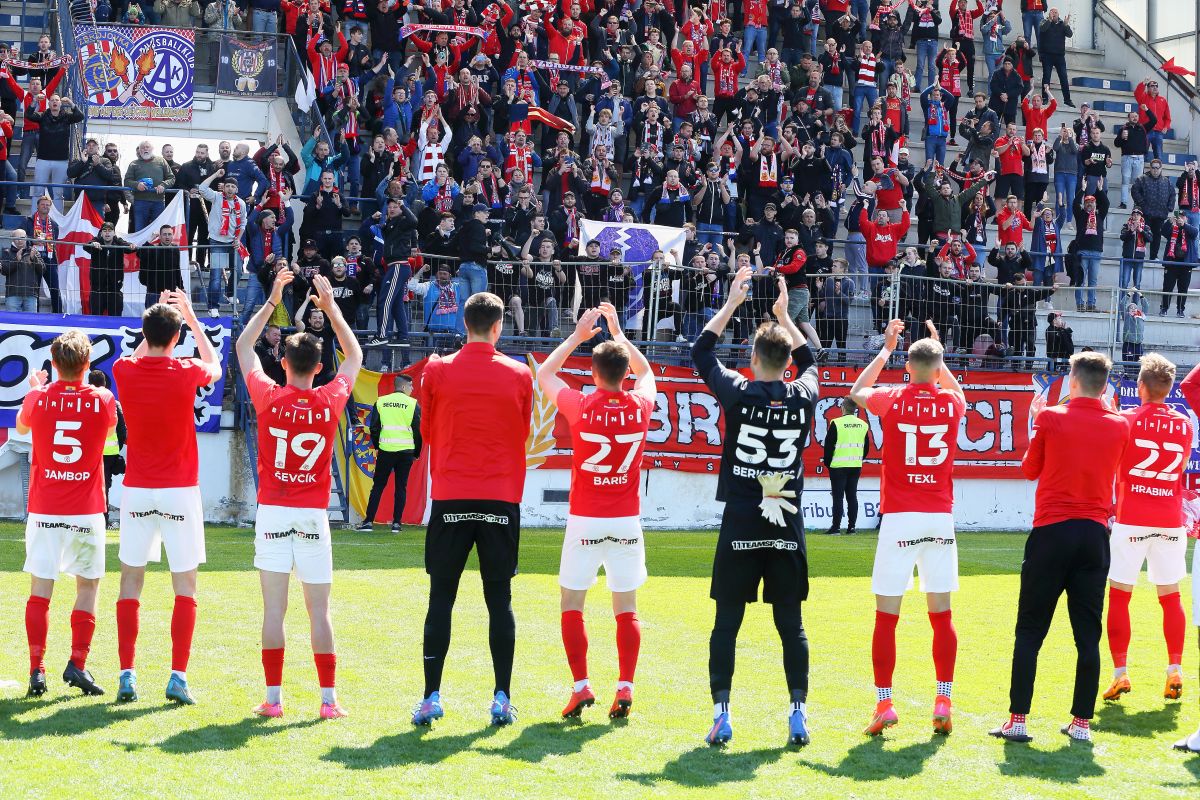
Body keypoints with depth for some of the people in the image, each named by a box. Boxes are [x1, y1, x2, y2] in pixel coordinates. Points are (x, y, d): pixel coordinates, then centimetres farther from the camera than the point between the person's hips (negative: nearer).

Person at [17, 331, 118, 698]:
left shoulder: (38, 398, -5)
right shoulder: (102, 400, -6)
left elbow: (20, 426, 17)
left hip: (44, 511, 0)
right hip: (87, 512, 0)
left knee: (40, 590, 5)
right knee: (88, 586, 11)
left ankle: (37, 670, 0)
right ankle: (77, 664, 3)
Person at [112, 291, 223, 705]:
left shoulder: (124, 371, -3)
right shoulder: (186, 374, -9)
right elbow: (215, 366, 17)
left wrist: (157, 316, 27)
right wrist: (192, 318, 23)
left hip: (137, 490, 2)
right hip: (180, 492, -2)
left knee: (131, 581, 8)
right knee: (185, 584, 3)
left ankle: (127, 676, 3)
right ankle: (178, 677, -3)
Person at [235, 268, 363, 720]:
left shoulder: (269, 398, -5)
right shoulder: (330, 401, -4)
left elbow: (243, 347, 11)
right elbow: (354, 355, 16)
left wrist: (271, 302, 14)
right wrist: (331, 308, 17)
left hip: (272, 512, 0)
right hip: (314, 515, 0)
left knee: (274, 608, 1)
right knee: (319, 611, 3)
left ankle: (273, 698, 1)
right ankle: (328, 699, 2)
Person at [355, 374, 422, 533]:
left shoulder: (381, 402, 5)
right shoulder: (412, 404, -1)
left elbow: (374, 427, 4)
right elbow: (418, 430, 0)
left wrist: (376, 447, 18)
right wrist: (417, 453, 11)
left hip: (385, 450, 1)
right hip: (406, 451, -1)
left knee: (378, 486, 6)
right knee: (401, 487, 6)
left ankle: (368, 521, 1)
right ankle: (396, 523, 3)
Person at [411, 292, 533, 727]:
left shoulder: (437, 371, -2)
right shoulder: (519, 375, 0)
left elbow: (427, 431, 10)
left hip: (450, 497, 0)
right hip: (502, 499, 0)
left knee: (441, 598, 5)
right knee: (499, 600, 5)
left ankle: (432, 696, 2)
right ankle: (502, 699, 3)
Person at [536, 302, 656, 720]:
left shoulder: (581, 407, -10)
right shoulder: (641, 405, -3)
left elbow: (544, 374, 9)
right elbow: (646, 372, 22)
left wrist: (578, 335, 14)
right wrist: (619, 332, 25)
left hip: (585, 522, -2)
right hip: (627, 522, 2)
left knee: (571, 604, 7)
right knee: (626, 609, 7)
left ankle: (581, 686, -2)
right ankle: (625, 688, 0)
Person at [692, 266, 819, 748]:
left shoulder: (738, 394, -6)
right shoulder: (804, 397, 1)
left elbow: (701, 351, 11)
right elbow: (809, 361, 25)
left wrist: (733, 302, 18)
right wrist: (784, 314, 30)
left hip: (741, 526, -2)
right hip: (788, 527, 2)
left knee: (726, 624, 1)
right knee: (791, 626, 6)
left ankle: (721, 716, -3)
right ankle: (798, 715, 3)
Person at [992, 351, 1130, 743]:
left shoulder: (1051, 418, -4)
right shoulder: (1119, 425, 3)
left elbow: (1030, 469, 8)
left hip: (1051, 531, -2)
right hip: (1095, 534, 2)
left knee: (1029, 630, 2)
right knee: (1088, 634, 7)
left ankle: (1018, 719, -2)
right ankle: (1082, 721, 7)